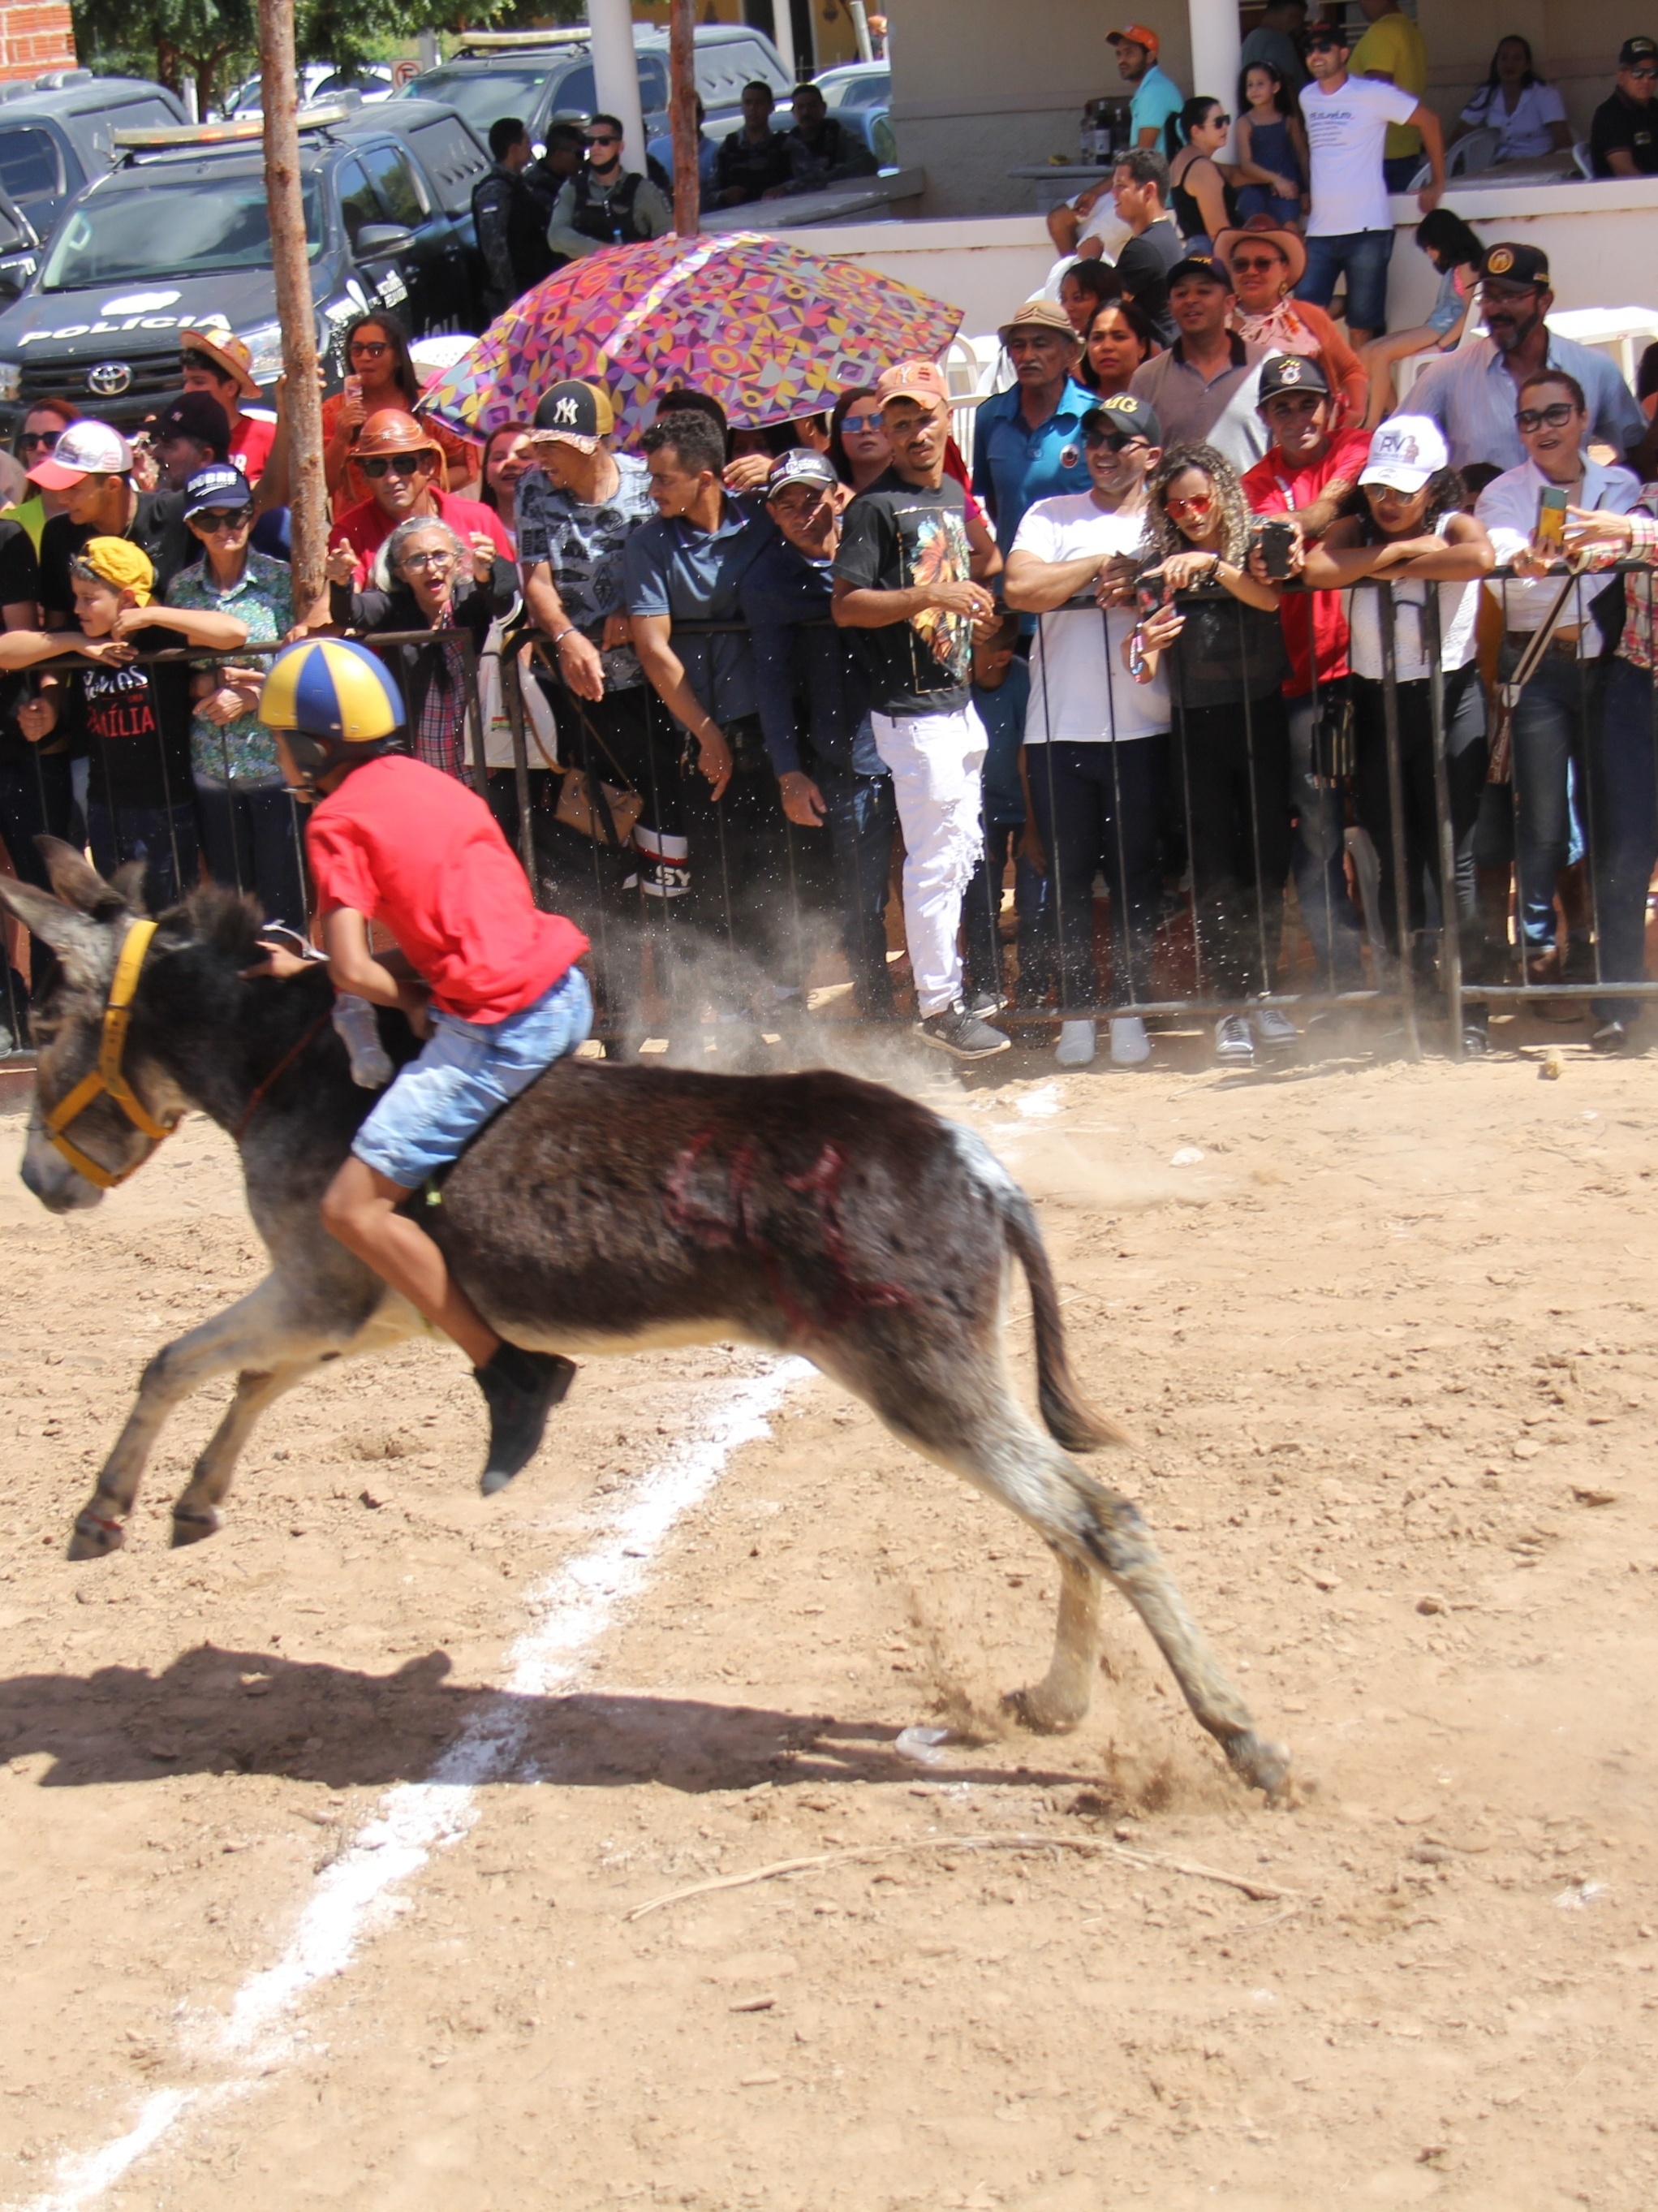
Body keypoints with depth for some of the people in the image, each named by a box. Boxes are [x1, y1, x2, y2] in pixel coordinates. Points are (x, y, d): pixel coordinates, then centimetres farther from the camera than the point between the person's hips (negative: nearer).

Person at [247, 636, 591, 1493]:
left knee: (353, 1208, -7)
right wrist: (307, 969, 20)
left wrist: (413, 997, 6)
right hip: (564, 994, 9)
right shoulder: (425, 783, 18)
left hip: (494, 1028, -9)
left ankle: (509, 1373, -10)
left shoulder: (337, 821, -5)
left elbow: (354, 971, -14)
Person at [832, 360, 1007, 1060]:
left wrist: (972, 593, 12)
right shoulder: (875, 507, -12)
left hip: (957, 698, 9)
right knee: (934, 859, -6)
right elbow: (846, 605, -18)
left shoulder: (954, 494, 13)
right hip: (913, 712, -9)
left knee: (960, 853, 16)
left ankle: (947, 984, 27)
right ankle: (937, 1008, 1)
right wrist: (930, 594, -24)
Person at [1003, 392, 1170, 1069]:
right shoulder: (1051, 517, 9)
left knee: (1136, 873, 2)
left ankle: (1130, 1009, 9)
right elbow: (1021, 588, -8)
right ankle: (1077, 1012, 10)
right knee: (1069, 874, 3)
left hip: (1142, 728, 0)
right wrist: (1105, 566, -6)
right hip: (1059, 727, 0)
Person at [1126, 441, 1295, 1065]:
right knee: (1214, 869, -2)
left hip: (1261, 717, 0)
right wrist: (1145, 647, -24)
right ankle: (1228, 1006, 0)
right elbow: (1143, 671, -1)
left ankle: (1261, 995, 9)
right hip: (1196, 728, 0)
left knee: (1268, 860, 0)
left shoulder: (1253, 550, 3)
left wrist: (1211, 563, -32)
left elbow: (1269, 598, -19)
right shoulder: (1158, 568, 5)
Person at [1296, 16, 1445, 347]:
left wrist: (1437, 183, 1)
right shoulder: (1307, 97, 11)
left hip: (1366, 230, -5)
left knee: (1361, 329, -1)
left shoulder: (1372, 94, -6)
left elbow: (1429, 121, -2)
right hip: (1320, 231, 5)